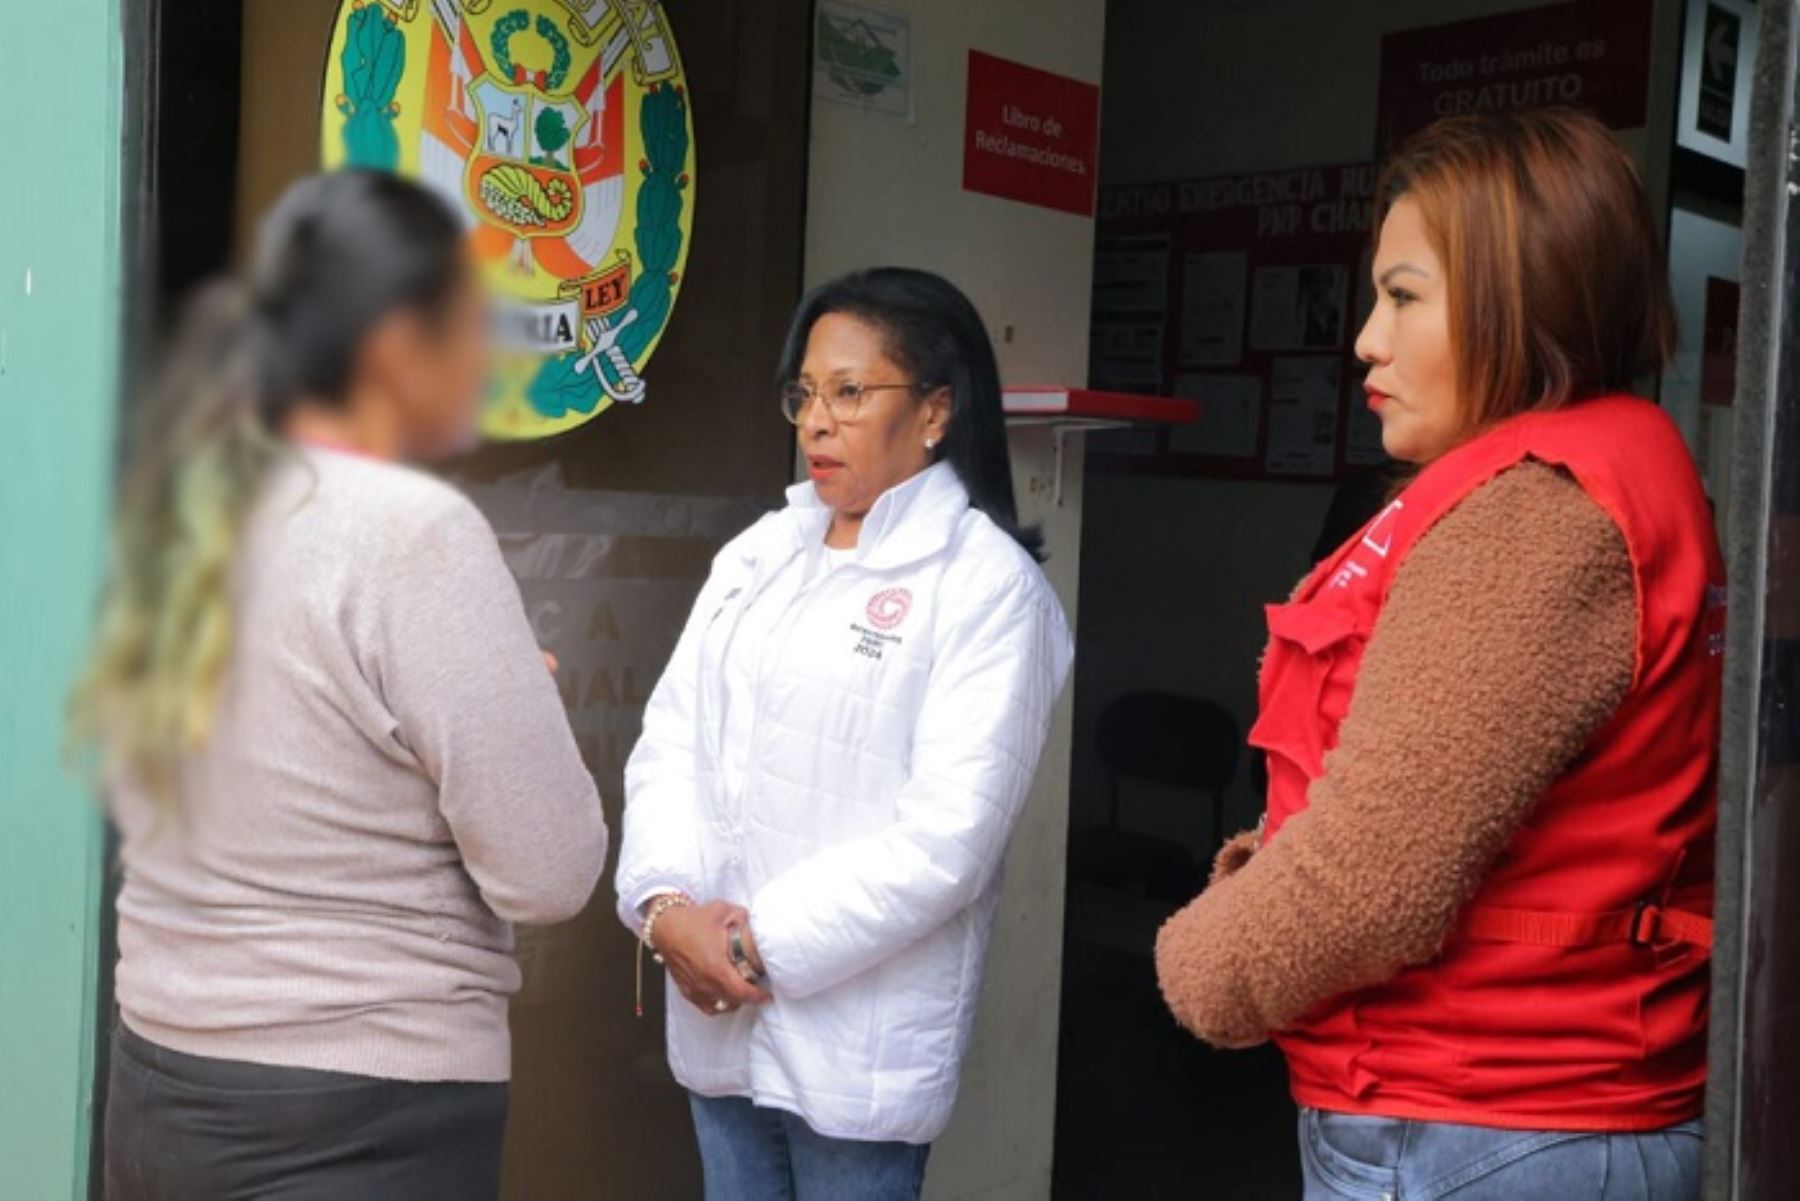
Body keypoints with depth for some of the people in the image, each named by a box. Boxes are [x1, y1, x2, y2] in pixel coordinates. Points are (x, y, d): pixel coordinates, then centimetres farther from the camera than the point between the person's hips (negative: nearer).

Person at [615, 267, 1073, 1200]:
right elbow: (669, 744, 5)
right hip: (716, 1013, 5)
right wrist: (665, 904, -11)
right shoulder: (757, 554, 8)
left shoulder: (988, 583, -10)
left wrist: (764, 942, -16)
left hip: (859, 1036, -5)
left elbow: (947, 835, -17)